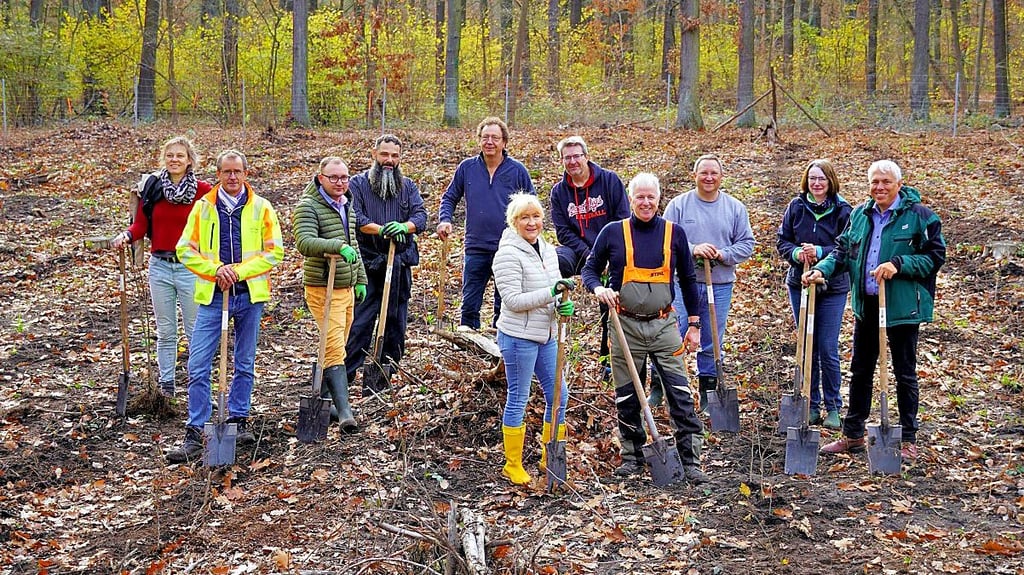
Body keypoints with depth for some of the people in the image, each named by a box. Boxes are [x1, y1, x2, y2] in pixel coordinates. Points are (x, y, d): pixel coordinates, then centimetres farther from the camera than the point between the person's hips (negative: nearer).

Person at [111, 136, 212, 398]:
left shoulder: (202, 191, -5)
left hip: (191, 268, -3)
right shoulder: (152, 187, 2)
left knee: (196, 331, 3)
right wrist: (126, 235, -14)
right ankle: (166, 385, 20)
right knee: (165, 332, 11)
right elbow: (141, 224, 5)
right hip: (160, 266, 3)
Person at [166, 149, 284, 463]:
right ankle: (195, 433, 0)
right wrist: (215, 268, -15)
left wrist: (240, 270, -14)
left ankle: (238, 419, 28)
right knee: (198, 366, -6)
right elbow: (185, 250, 1)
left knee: (245, 364, 12)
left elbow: (274, 251, -2)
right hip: (212, 295, 0)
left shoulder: (261, 208, 2)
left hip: (250, 295, 0)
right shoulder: (202, 207, 3)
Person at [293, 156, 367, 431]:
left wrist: (360, 279, 22)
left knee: (335, 346, 14)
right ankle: (344, 411, -16)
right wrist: (337, 246, -39)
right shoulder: (308, 207, -12)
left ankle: (320, 399, 27)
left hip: (346, 287, 9)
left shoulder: (346, 206, 15)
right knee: (335, 349, -13)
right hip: (323, 288, -8)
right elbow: (304, 243, -27)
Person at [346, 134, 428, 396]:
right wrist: (382, 230, -25)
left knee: (395, 323, 8)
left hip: (400, 266, 4)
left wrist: (403, 227, -22)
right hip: (367, 265, -4)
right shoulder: (358, 184, 3)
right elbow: (355, 217, -10)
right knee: (359, 322, -8)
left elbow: (421, 216, 0)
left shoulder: (408, 186, 13)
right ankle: (343, 376, -3)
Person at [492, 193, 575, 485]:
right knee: (518, 400, 2)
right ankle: (513, 466, 16)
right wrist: (550, 293, -28)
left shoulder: (548, 250, 10)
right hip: (519, 337, -8)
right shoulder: (508, 254, -15)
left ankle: (550, 459, 28)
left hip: (547, 335, 8)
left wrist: (564, 304, -5)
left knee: (558, 396, 12)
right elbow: (513, 300, -20)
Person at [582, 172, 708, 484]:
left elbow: (688, 280, 11)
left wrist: (694, 324, 9)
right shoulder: (613, 232, 1)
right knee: (626, 397, 8)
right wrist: (598, 288, -14)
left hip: (664, 324, 0)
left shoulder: (674, 233, 3)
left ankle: (690, 461, 1)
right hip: (626, 325, 0)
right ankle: (632, 456, 23)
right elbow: (590, 269, 9)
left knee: (681, 394, -5)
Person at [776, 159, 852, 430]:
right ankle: (811, 406, 20)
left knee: (828, 350, -1)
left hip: (833, 288, -3)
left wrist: (819, 252, -24)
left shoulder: (843, 211, -7)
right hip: (800, 284, 3)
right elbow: (782, 241, 4)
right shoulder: (796, 207, 1)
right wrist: (796, 253, -17)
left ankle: (833, 408, 12)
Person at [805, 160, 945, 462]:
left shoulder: (919, 215, -8)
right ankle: (853, 435, 25)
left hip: (903, 307, -5)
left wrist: (898, 265, -21)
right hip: (866, 305, 5)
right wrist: (822, 269, -5)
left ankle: (908, 440, 17)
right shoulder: (860, 214, 8)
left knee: (905, 373, 6)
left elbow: (935, 256, -9)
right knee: (860, 371, 13)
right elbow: (843, 250, 13)